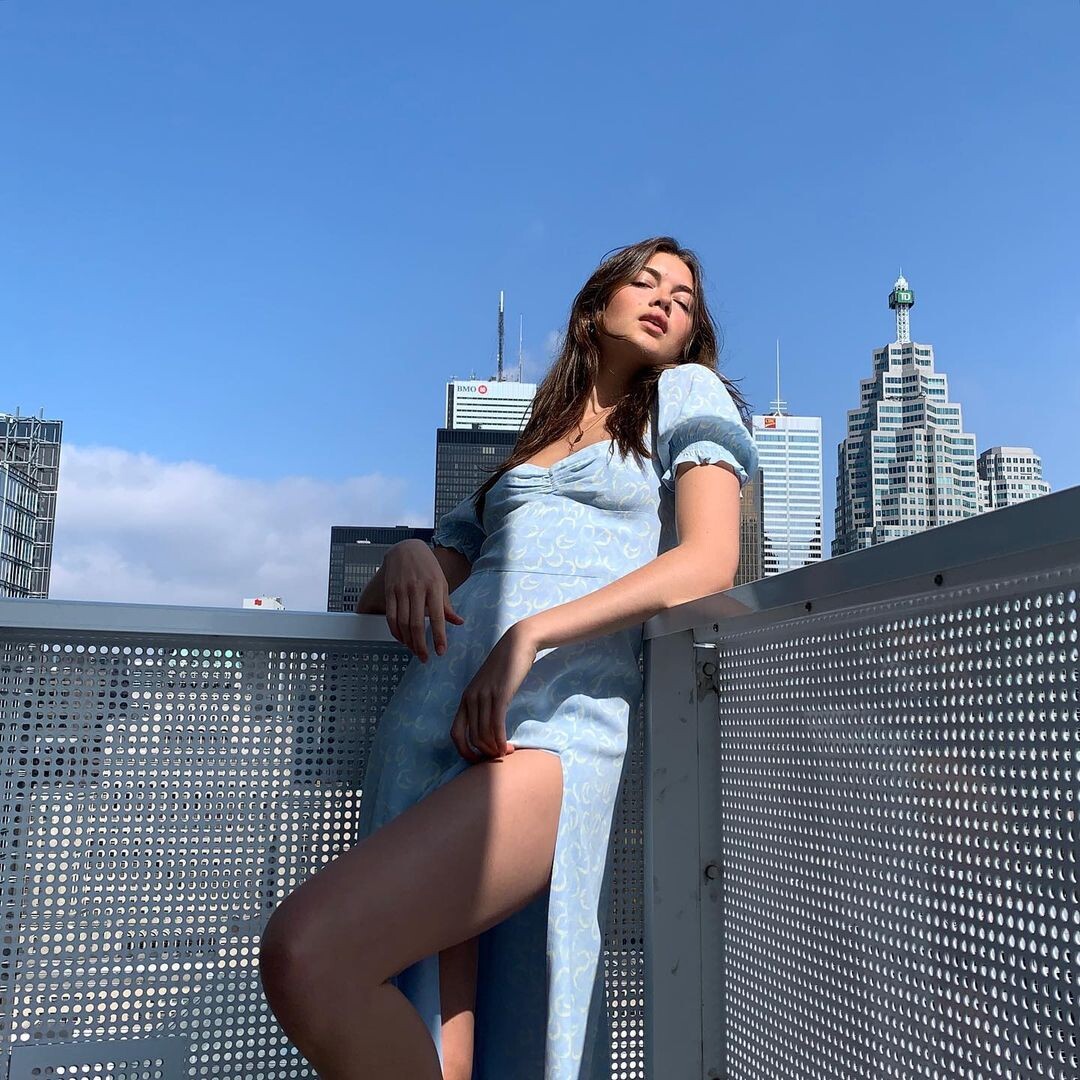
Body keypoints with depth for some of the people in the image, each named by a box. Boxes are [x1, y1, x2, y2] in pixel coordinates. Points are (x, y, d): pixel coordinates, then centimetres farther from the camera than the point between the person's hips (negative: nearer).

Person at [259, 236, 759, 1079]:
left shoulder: (686, 395, 17)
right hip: (430, 714, 5)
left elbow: (711, 560, -2)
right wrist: (409, 560, 2)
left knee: (307, 953, -24)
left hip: (552, 719, -5)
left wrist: (531, 635, -13)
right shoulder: (519, 455, 29)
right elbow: (374, 599, 28)